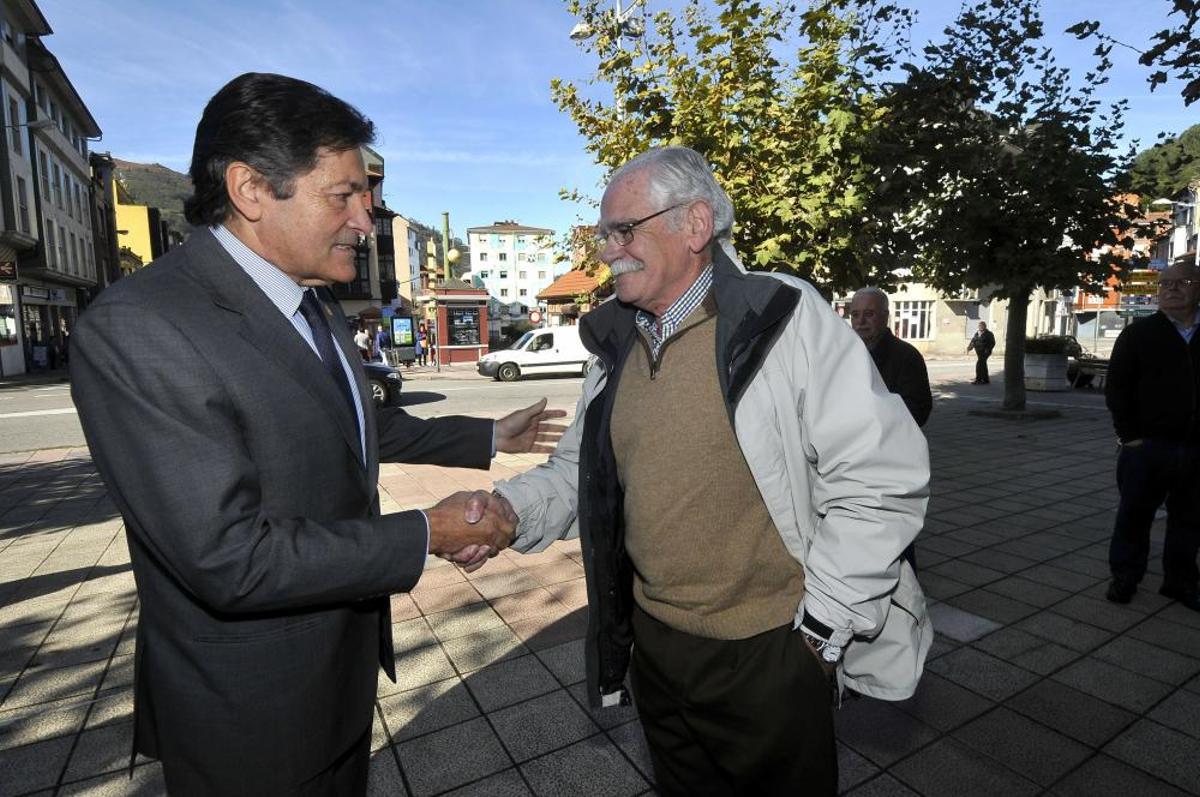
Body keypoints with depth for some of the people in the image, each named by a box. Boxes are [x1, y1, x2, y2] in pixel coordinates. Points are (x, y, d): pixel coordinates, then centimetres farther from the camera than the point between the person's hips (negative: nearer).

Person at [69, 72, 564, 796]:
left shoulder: (319, 309, 1)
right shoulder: (134, 329, -26)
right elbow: (230, 559, -30)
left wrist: (489, 438, 18)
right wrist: (427, 535, -22)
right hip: (251, 714, -7)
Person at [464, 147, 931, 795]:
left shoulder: (786, 317, -16)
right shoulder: (616, 345, 3)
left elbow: (882, 478, -16)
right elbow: (579, 469, 8)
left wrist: (821, 632, -12)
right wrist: (512, 508, -12)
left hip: (770, 653, -5)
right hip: (652, 642, 6)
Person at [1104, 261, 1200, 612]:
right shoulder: (1139, 334, -1)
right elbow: (1116, 387, -3)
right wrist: (1129, 435, -9)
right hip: (1148, 445, -3)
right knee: (1134, 514, 6)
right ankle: (1124, 577, 18)